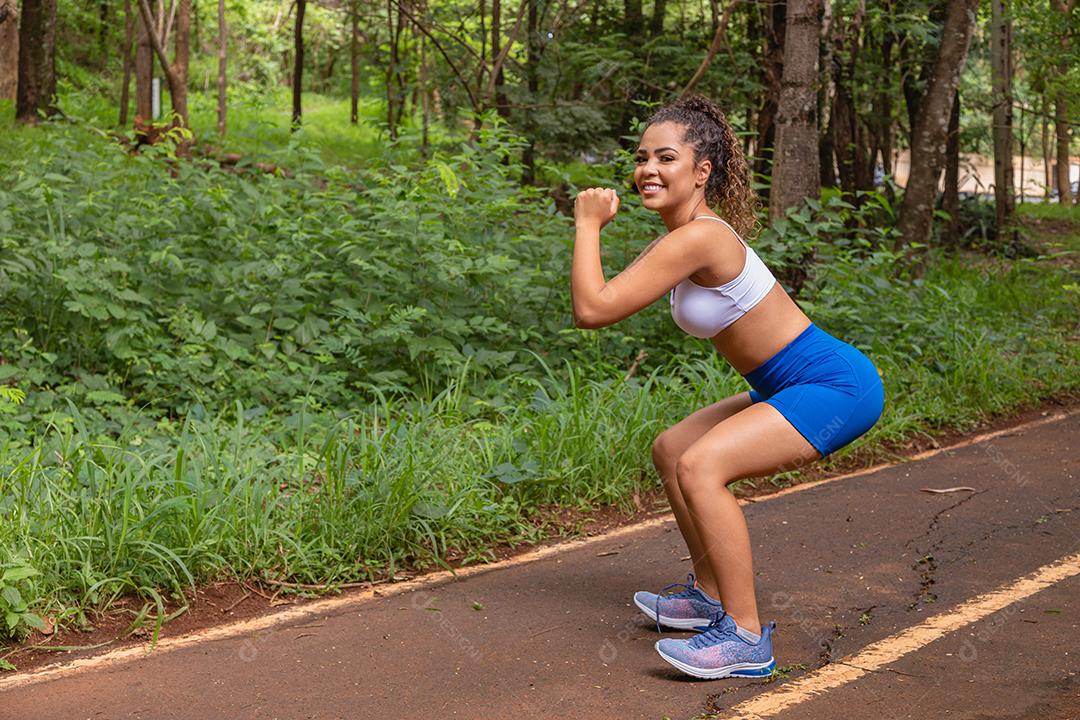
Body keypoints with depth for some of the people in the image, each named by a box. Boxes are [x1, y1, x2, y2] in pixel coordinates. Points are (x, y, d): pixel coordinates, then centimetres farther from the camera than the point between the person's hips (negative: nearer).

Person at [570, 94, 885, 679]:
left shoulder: (699, 238, -24)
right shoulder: (677, 240, 6)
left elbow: (592, 309, -25)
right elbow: (591, 308, 12)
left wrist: (588, 226, -13)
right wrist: (594, 226, 2)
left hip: (836, 387, -11)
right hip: (792, 387, 11)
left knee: (701, 467, -24)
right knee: (671, 451, 18)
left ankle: (747, 638, -17)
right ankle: (710, 595, 30)